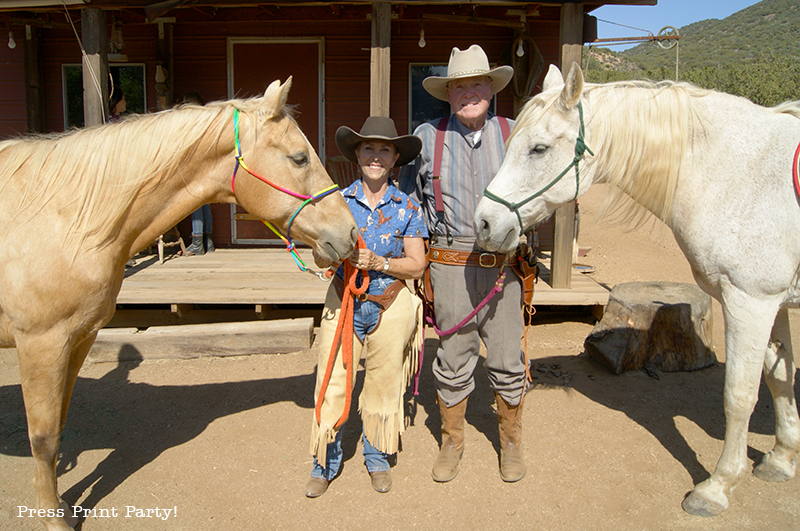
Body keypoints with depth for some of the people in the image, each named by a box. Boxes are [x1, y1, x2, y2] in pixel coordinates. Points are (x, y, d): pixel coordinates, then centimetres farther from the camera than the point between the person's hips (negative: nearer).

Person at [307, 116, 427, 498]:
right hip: (343, 301, 0)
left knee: (383, 384, 11)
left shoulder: (406, 208, -1)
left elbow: (417, 266, -3)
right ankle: (326, 464, 20)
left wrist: (378, 262, -18)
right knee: (331, 384, 1)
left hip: (390, 307, 0)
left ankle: (377, 458, 33)